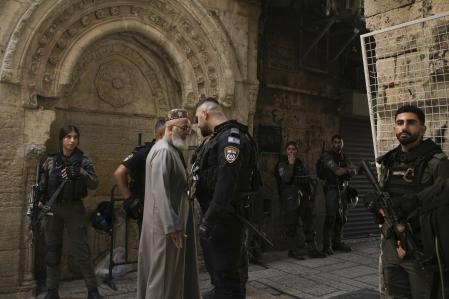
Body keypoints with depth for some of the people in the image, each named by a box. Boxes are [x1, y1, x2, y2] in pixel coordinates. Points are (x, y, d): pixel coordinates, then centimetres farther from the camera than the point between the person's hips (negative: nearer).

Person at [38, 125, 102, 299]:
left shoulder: (83, 161, -1)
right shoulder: (51, 161, 5)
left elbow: (94, 184, -10)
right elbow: (42, 185, 10)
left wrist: (81, 172, -25)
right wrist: (40, 201, -5)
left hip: (74, 209, -2)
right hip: (52, 209, 3)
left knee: (81, 251, -1)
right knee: (52, 251, 10)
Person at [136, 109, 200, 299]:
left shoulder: (173, 150, 14)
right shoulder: (163, 151, -17)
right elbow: (161, 193, -25)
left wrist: (176, 224, 15)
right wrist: (172, 227, -26)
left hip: (173, 222, 10)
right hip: (166, 225, -10)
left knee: (172, 272, 18)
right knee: (164, 273, 1)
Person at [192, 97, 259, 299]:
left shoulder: (232, 137, -17)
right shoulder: (214, 138, 16)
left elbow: (226, 182, -28)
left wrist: (210, 218, -29)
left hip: (225, 218, -10)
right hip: (214, 215, 10)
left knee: (227, 270, -1)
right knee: (214, 265, 24)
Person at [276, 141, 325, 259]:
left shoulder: (300, 163, 20)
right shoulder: (282, 164, -1)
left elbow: (308, 178, 27)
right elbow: (286, 179, -18)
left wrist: (311, 186, 15)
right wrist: (290, 164, -16)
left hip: (305, 197, 7)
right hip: (291, 200, -6)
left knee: (309, 223, 7)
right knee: (292, 225, -2)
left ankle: (312, 249, 12)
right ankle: (293, 250, 6)